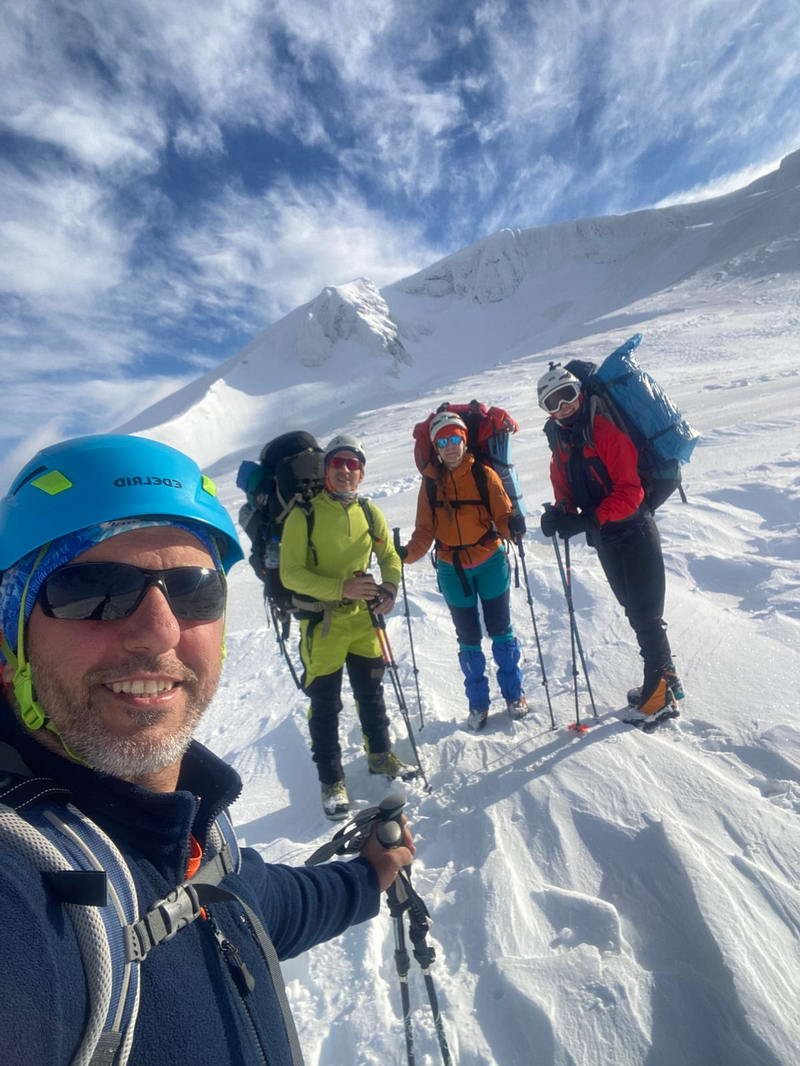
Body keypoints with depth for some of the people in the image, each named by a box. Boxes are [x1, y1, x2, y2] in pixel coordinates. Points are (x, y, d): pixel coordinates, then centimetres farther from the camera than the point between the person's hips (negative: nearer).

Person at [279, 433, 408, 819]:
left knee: (371, 691, 20)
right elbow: (290, 573, -17)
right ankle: (331, 781, 28)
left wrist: (390, 587, -10)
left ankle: (379, 755, 43)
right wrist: (341, 587, -27)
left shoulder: (369, 512, -1)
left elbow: (390, 557, 9)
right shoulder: (303, 515, -14)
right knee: (325, 704, 8)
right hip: (322, 623, -4)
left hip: (363, 617, 4)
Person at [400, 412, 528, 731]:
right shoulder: (430, 482, -1)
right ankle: (477, 703, 29)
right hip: (452, 571, 2)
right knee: (468, 638, 12)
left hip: (490, 564, -1)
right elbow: (425, 530, -1)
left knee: (500, 630, 11)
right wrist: (408, 553, -18)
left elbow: (502, 515, -8)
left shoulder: (484, 474, -7)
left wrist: (512, 525, -30)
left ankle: (514, 693, 31)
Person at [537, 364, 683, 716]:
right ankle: (664, 676, 33)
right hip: (605, 541, 7)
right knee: (635, 612, 17)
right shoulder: (561, 444, 8)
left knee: (645, 614, 0)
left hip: (634, 532, -7)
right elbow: (566, 495, 10)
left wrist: (587, 519, -28)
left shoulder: (605, 430, -15)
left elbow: (629, 491, -21)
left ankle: (660, 682, 17)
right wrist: (560, 515, -12)